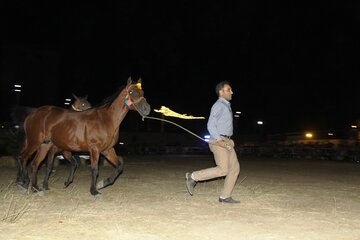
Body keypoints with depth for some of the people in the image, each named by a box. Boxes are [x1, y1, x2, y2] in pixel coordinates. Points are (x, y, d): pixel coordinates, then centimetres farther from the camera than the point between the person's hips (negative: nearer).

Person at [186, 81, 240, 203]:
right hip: (218, 141, -9)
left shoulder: (226, 106, 20)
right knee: (223, 169, -13)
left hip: (226, 142, 9)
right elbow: (210, 125, -18)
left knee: (235, 168, 3)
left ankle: (225, 196, 8)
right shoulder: (218, 105, -10)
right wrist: (219, 140, -24)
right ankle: (193, 176, -3)